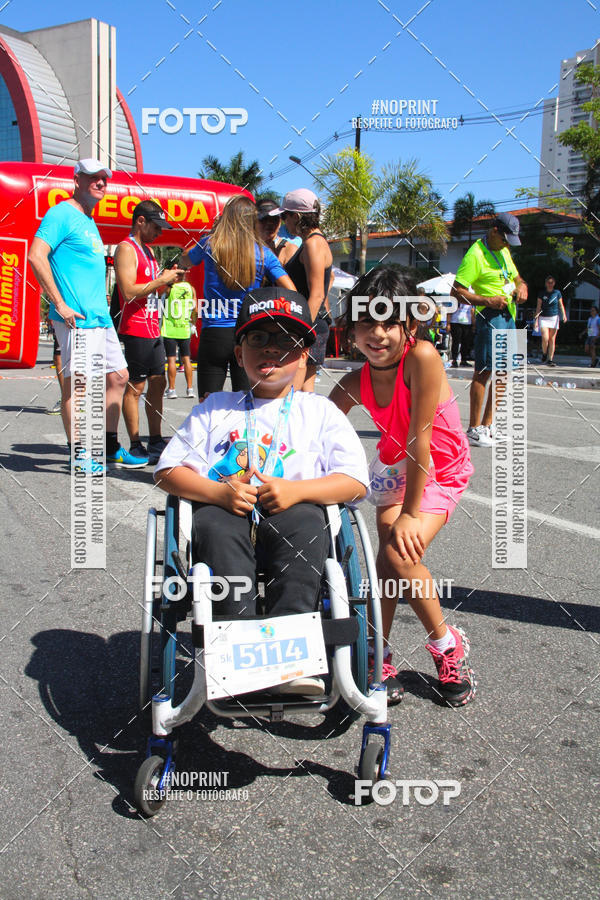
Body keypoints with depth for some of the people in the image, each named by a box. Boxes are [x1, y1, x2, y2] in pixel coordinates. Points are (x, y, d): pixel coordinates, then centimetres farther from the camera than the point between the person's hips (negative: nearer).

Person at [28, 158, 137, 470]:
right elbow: (36, 256, -18)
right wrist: (60, 304, -19)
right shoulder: (62, 214, -7)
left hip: (101, 317, 10)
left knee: (118, 376, 11)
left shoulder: (89, 222, 21)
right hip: (77, 319, -10)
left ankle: (110, 447, 20)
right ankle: (77, 454, 5)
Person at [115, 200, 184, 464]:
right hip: (135, 330, -9)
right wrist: (162, 279, -14)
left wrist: (168, 280, 6)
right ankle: (135, 446, 0)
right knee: (135, 387, -5)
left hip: (153, 328, 9)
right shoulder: (126, 248, -9)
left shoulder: (148, 250, 20)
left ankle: (156, 440, 16)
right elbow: (129, 292, -20)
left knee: (158, 383, 9)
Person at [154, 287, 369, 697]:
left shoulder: (320, 411, 17)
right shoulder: (216, 408, 21)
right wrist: (217, 492, -10)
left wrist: (296, 490, -13)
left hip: (288, 515, -1)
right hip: (226, 513, 1)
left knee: (307, 521, -34)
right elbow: (169, 469, 11)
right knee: (213, 524, -32)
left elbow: (356, 479, 4)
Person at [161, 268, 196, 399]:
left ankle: (171, 390, 0)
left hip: (170, 329, -3)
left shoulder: (169, 288, -9)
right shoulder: (190, 288, 3)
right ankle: (189, 389, 11)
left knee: (171, 359, -1)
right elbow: (195, 311, 4)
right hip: (185, 329, 4)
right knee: (186, 358, 10)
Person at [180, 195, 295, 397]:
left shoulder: (209, 245, -1)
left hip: (213, 335, -1)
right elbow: (291, 293, -6)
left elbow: (184, 262, 21)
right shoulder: (263, 253, 0)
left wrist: (212, 231, 23)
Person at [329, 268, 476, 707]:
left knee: (400, 554, -20)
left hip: (441, 473, -4)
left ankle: (448, 644, 5)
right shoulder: (353, 385, -13)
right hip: (395, 469, 4)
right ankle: (379, 657, 8)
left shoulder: (422, 356, -28)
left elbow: (419, 437, -27)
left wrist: (411, 513, -22)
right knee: (388, 555, -12)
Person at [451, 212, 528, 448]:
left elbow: (515, 276, 32)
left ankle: (486, 426, 18)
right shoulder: (476, 254, -10)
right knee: (483, 372, -9)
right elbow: (456, 291, -15)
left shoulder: (503, 251, 17)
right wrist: (488, 300, -21)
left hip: (508, 317, 9)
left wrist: (521, 285, 8)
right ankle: (474, 430, -4)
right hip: (490, 317, -9)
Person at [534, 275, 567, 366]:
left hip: (554, 318, 1)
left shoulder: (557, 293, 5)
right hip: (543, 318, -1)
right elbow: (538, 307, 3)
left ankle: (550, 359, 4)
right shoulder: (542, 293, 2)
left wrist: (564, 315, -9)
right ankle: (544, 354, 13)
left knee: (552, 340, 0)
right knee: (545, 338, -15)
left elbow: (561, 305, 7)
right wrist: (536, 318, -4)